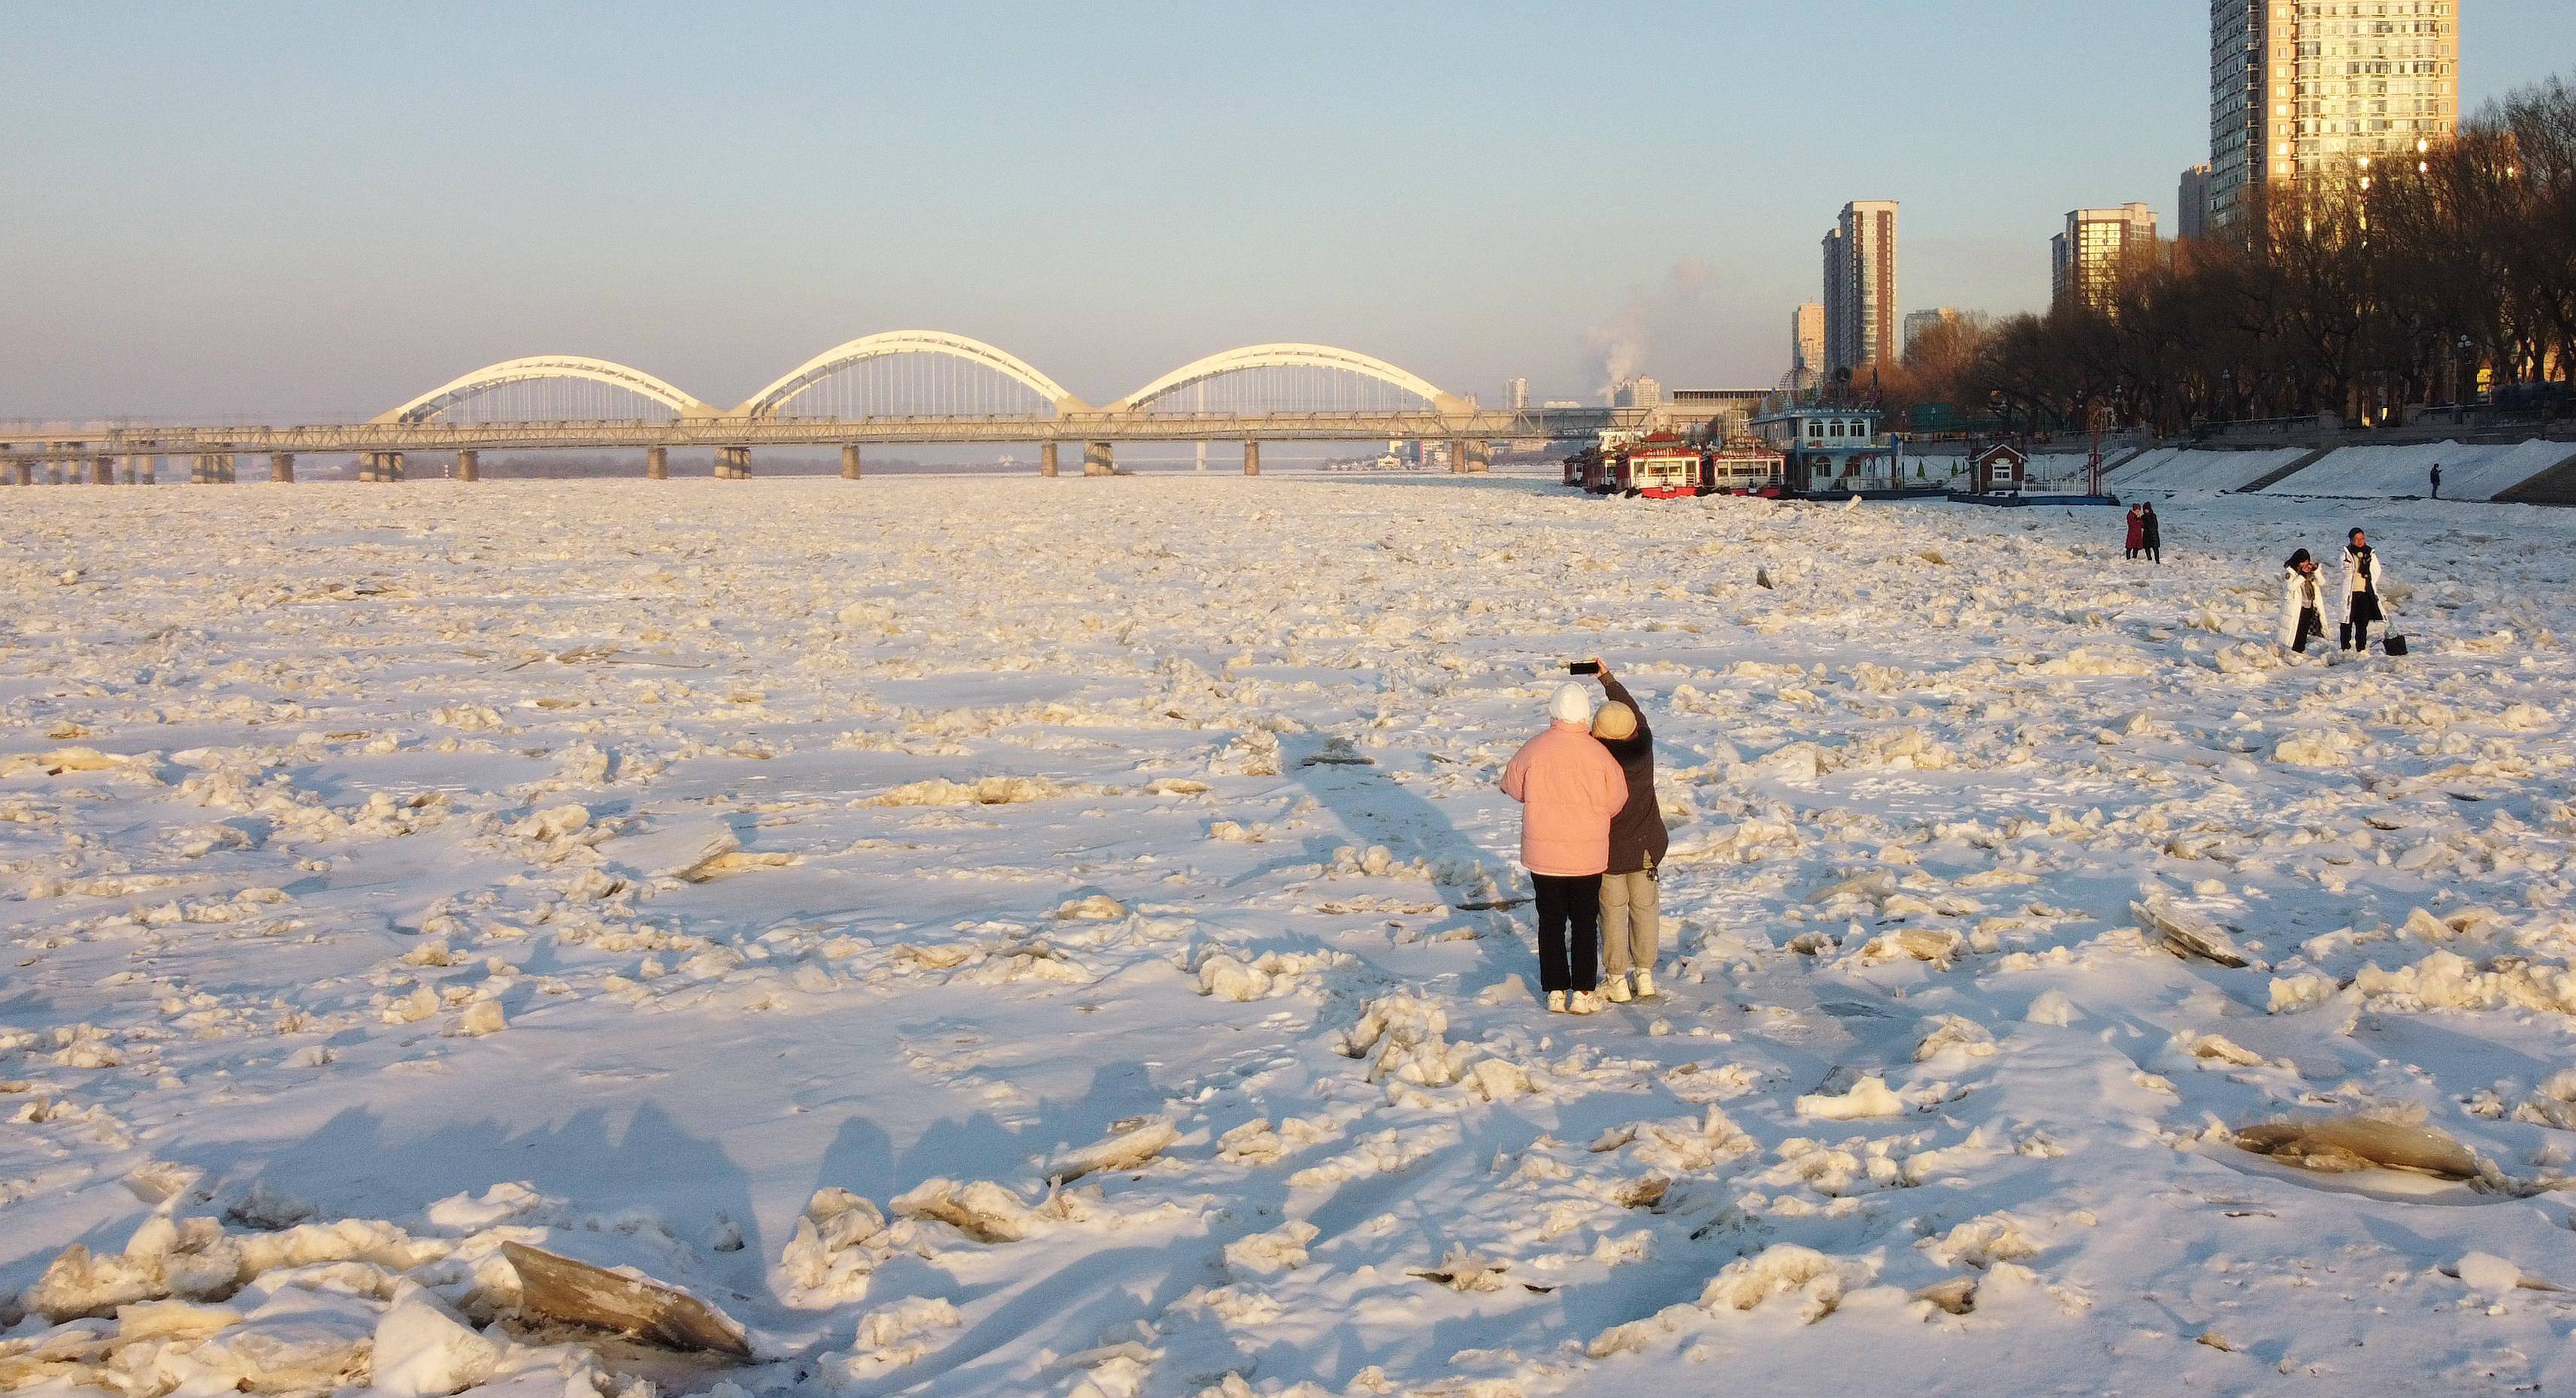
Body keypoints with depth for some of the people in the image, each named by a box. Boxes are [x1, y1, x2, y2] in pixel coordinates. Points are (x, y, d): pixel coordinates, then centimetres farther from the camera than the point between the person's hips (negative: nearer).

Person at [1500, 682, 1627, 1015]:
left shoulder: (1533, 750, -11)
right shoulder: (1600, 755, -13)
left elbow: (1512, 787, 4)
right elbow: (1616, 802, -4)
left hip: (1542, 853, 1)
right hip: (1588, 856, 0)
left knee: (1551, 921, 12)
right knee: (1585, 922, 12)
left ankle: (1556, 991, 14)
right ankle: (1583, 993, 12)